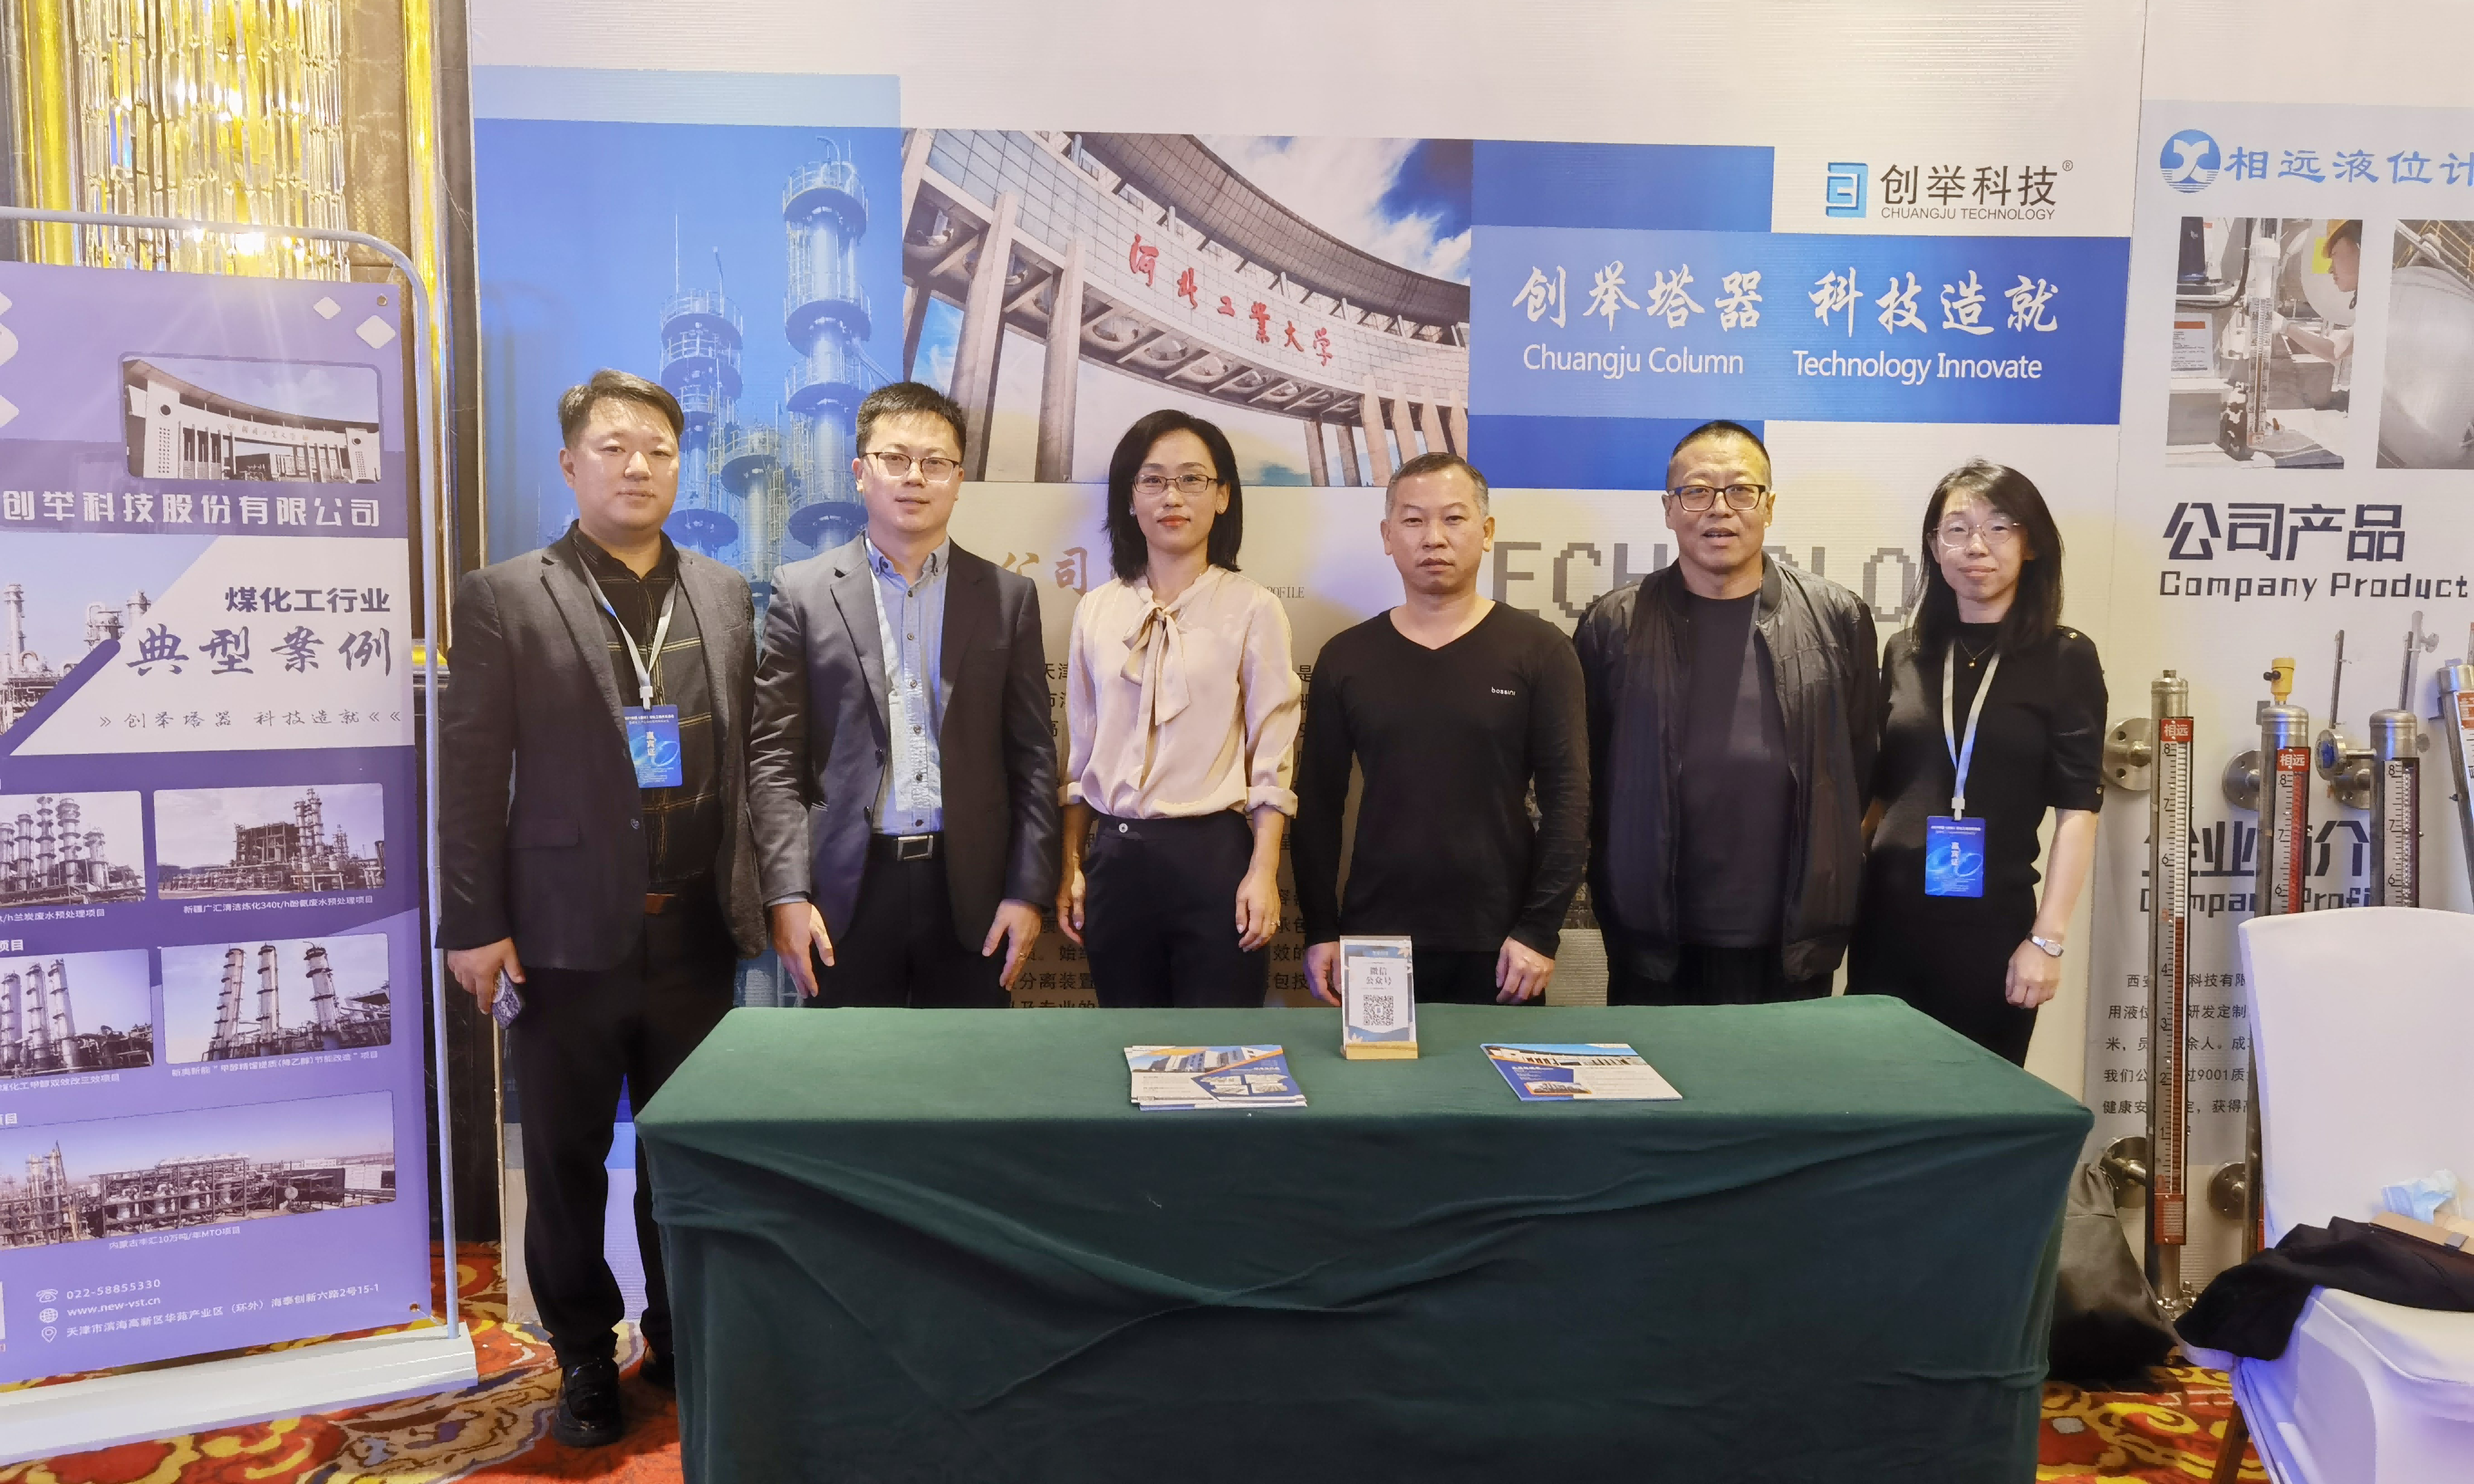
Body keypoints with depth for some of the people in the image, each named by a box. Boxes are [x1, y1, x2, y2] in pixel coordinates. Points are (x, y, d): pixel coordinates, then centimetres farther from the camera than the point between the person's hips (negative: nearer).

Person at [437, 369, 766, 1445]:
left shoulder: (725, 596, 9)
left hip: (696, 934, 3)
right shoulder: (506, 599, -1)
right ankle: (584, 1356, 28)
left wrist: (752, 894, 5)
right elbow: (470, 772, -4)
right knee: (566, 1160, 10)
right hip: (568, 938, -2)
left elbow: (749, 754, 10)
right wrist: (473, 923, -8)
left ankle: (681, 1339, 31)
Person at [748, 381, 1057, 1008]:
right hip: (848, 888, -1)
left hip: (970, 888, 1)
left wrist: (1029, 890, -2)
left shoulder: (1009, 596, 7)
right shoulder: (802, 593, 3)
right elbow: (774, 758, 1)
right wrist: (787, 893, -7)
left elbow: (1032, 757, 5)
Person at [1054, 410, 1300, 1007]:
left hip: (1214, 855, -3)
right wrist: (1071, 867, 10)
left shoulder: (1252, 608, -3)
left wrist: (1263, 872, -11)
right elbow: (1081, 753, 13)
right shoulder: (1097, 610, 8)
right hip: (1116, 858, 4)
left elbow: (1272, 757, -4)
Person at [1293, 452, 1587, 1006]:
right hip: (1374, 941, 2)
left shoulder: (1539, 651, -1)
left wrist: (1539, 930, -10)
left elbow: (1567, 798, -5)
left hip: (1497, 947, -1)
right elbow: (1319, 803, 6)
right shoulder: (1345, 658, 4)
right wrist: (1320, 930, 1)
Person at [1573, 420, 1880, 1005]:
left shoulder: (1838, 619, 3)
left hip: (1792, 953, 1)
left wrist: (1832, 905, 7)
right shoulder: (1613, 625, 1)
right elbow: (1584, 775, 4)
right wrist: (1612, 897, 3)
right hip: (1653, 950, 0)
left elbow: (1864, 763, 7)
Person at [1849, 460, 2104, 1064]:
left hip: (1992, 927, -3)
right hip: (1887, 919, 3)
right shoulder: (1905, 651, 8)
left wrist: (2046, 940, -11)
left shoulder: (2065, 658, -2)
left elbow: (2077, 811, -5)